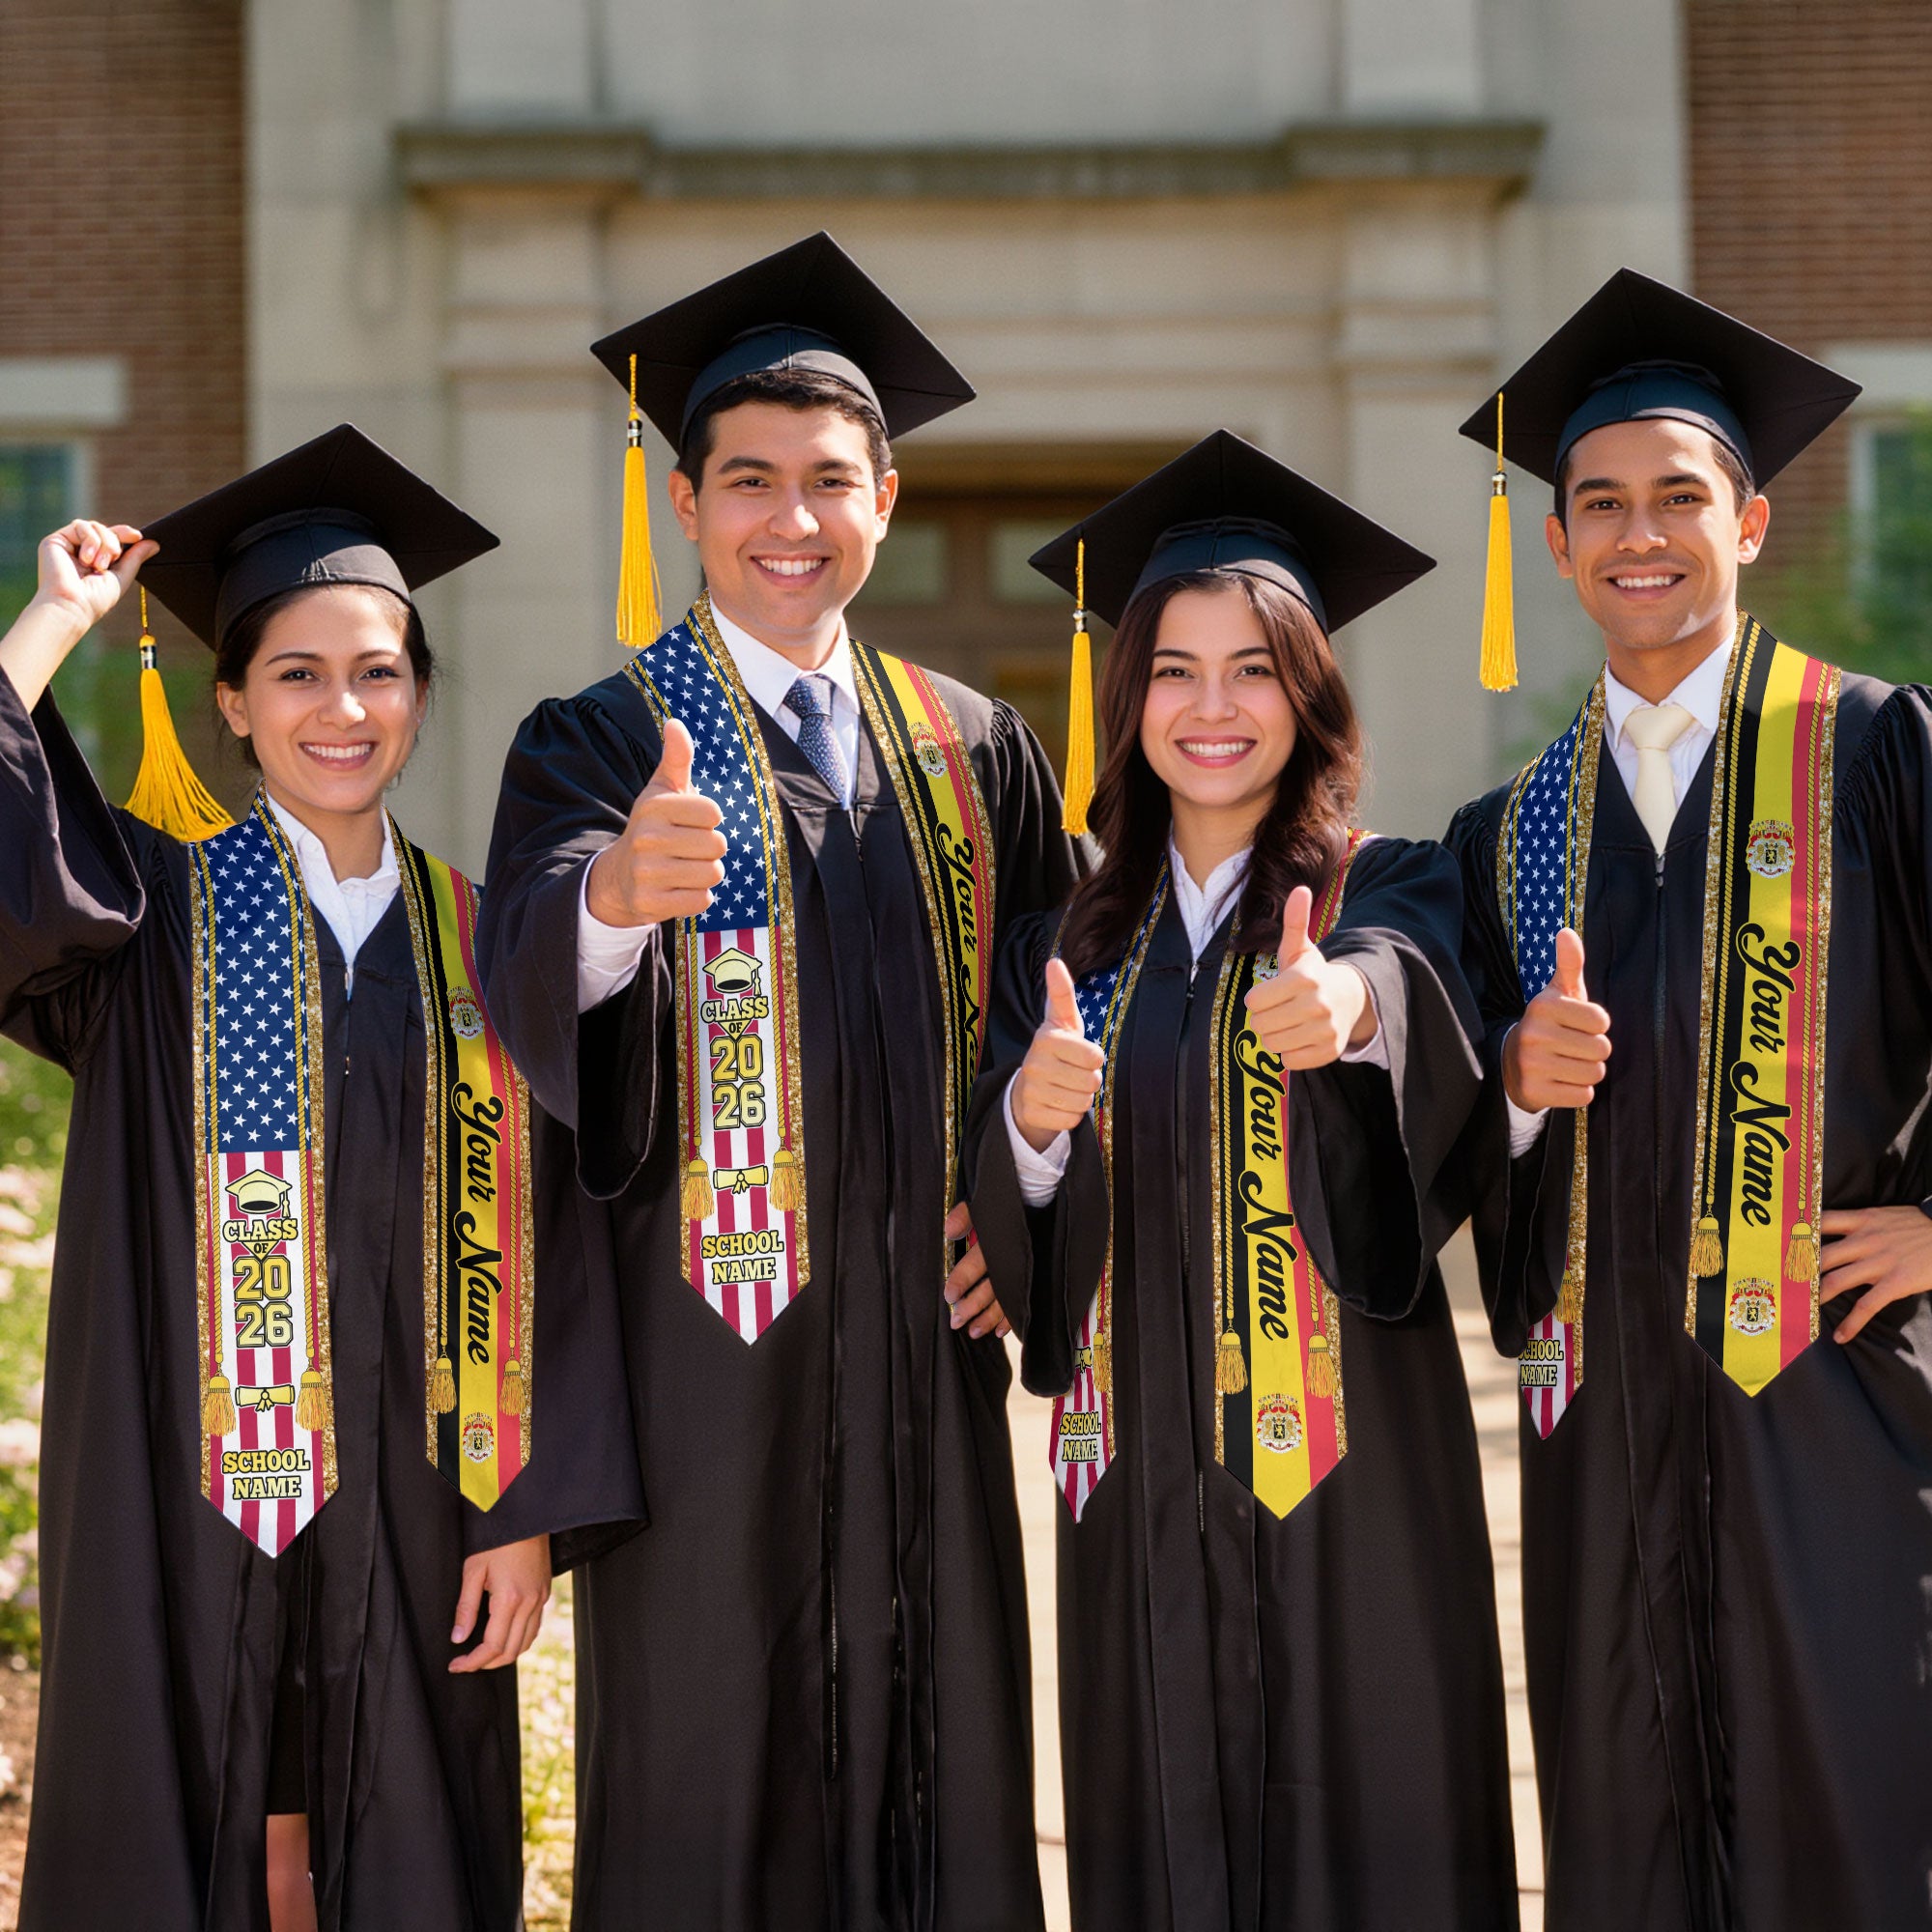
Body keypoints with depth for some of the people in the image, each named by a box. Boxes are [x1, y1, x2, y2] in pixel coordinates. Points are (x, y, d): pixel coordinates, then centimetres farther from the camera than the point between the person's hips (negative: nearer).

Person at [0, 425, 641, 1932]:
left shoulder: (472, 944, 6)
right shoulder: (152, 911, 1)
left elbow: (523, 1251, 4)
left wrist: (527, 1511, -3)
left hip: (408, 1501, 2)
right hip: (186, 1499, -2)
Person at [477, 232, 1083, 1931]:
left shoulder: (976, 752, 11)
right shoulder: (600, 743, -2)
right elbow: (532, 969, -22)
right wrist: (615, 890, -44)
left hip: (924, 1336, 4)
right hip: (709, 1339, -3)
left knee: (937, 1761, 8)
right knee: (709, 1784, 1)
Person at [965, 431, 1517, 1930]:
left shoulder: (1392, 893, 0)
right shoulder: (1071, 945, 10)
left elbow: (1412, 986, -24)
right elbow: (1005, 1233, 5)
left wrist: (1347, 1002, -47)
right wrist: (1031, 1123, -17)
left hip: (1347, 1459, -3)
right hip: (1142, 1474, 3)